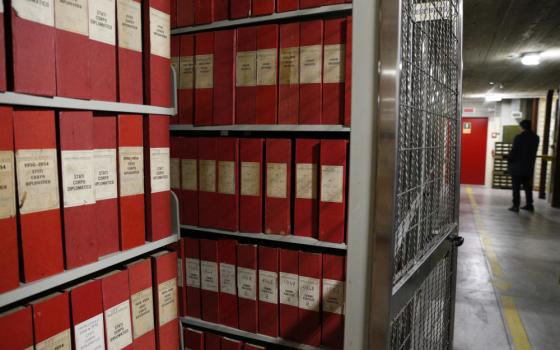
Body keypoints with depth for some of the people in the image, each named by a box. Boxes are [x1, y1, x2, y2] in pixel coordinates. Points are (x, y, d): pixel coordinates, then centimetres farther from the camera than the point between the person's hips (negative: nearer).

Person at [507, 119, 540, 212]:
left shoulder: (519, 137, -16)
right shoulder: (535, 138, 3)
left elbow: (513, 151, -13)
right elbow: (534, 152, 8)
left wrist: (509, 162, -1)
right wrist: (529, 161, 17)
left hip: (517, 167, -6)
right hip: (529, 167, 6)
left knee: (516, 187, 0)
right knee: (528, 187, 16)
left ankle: (516, 206, 0)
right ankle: (529, 205, 20)